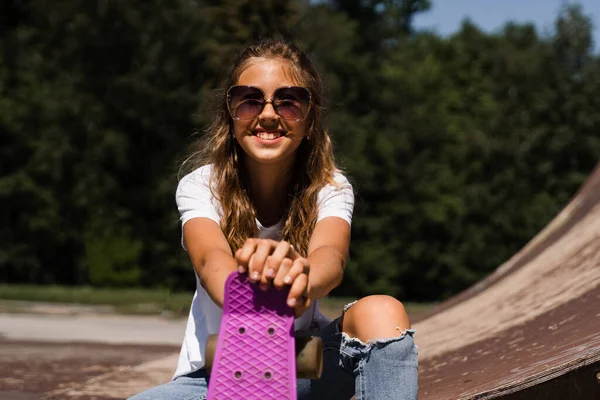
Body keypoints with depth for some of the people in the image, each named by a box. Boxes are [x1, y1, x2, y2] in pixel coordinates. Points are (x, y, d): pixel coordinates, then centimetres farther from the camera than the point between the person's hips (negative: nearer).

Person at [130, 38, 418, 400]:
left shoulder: (329, 189, -11)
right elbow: (211, 260, -35)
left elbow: (330, 253, -34)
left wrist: (300, 277, -62)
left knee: (382, 312, -29)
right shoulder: (201, 187, -13)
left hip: (302, 369, 1)